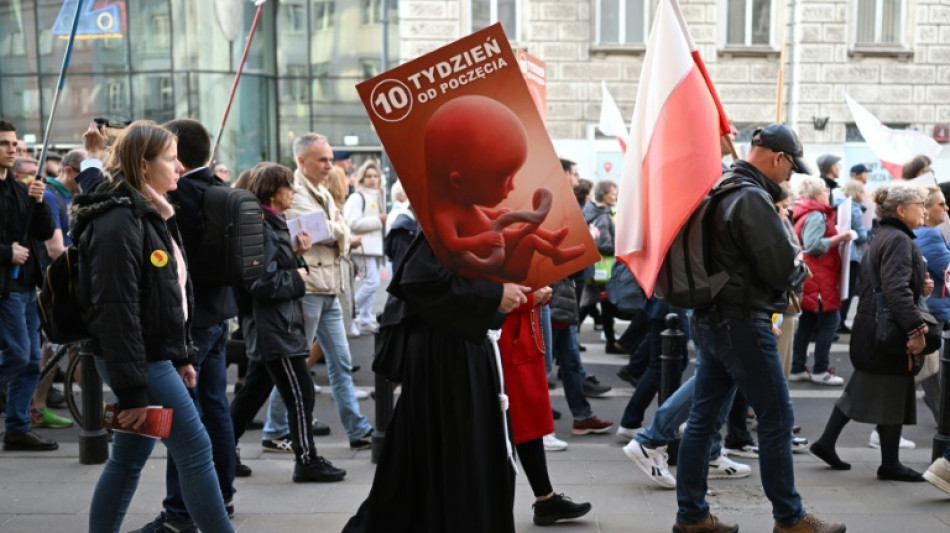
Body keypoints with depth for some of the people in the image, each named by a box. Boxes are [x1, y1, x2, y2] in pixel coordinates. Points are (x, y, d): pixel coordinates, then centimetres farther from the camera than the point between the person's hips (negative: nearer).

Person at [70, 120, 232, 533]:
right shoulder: (119, 222, -17)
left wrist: (182, 356, 19)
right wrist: (131, 389, -23)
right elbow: (116, 309, -22)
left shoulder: (150, 214, 14)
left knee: (129, 459, 13)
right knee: (195, 448, -4)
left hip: (157, 355, 10)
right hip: (136, 360, -10)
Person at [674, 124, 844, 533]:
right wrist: (800, 269, 2)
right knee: (776, 419, 1)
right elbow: (781, 269, -19)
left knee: (702, 417, 10)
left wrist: (788, 265, 8)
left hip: (710, 318, 9)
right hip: (743, 322, -9)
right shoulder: (753, 199, -17)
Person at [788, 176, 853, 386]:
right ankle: (820, 370, -4)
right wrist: (839, 238, -18)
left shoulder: (805, 214, 16)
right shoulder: (817, 215, -15)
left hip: (809, 277, 10)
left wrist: (835, 239, 17)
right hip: (818, 278, -10)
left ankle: (797, 369, 14)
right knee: (829, 320, -5)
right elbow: (813, 245, -25)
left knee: (807, 322, 12)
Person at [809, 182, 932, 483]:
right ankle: (890, 464, 10)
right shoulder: (898, 240, -17)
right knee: (893, 394, 0)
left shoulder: (881, 237, 15)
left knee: (862, 388, 17)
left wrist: (919, 287, 11)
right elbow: (896, 289, -27)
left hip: (870, 329, 10)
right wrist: (916, 329, -29)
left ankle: (826, 443, 21)